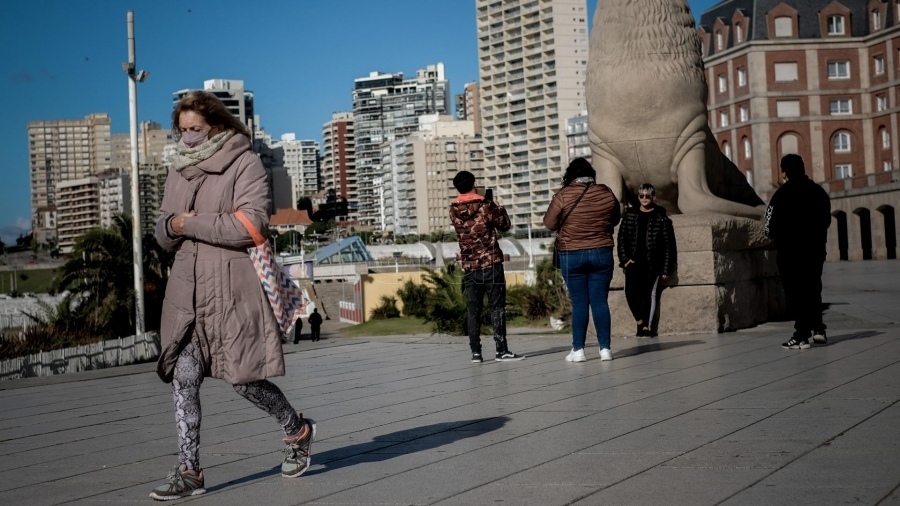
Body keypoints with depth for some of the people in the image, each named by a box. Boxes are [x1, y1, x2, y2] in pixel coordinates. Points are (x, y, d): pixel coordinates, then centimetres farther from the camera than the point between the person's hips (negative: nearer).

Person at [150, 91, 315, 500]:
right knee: (183, 379, 0)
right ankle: (189, 472, 9)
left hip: (232, 286, -6)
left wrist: (189, 224, -13)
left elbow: (249, 224, -18)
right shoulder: (179, 170, 15)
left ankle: (297, 431, 25)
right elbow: (163, 235, 19)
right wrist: (172, 227, -6)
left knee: (242, 378, -2)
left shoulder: (245, 164, -5)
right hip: (188, 287, 6)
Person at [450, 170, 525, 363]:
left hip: (469, 267, 4)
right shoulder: (486, 205, -9)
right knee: (497, 307, -1)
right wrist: (497, 206, 17)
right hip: (491, 264, -4)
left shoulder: (454, 211, 1)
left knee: (473, 310, 6)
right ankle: (502, 350, -5)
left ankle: (476, 352, 5)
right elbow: (505, 225, 3)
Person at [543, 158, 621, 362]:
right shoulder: (606, 193, -1)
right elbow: (615, 219, 14)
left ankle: (578, 350, 3)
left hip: (572, 255, -2)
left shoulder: (563, 195, -9)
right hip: (602, 253, 2)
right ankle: (605, 348, 4)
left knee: (579, 303, 3)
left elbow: (549, 223, -2)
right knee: (600, 301, 5)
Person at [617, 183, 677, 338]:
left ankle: (647, 326, 8)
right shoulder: (630, 215, 9)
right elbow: (621, 238, 11)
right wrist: (624, 258, -2)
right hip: (634, 261, 2)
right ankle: (641, 321, 2)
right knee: (630, 291, -14)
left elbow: (669, 244, 0)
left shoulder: (661, 218, 1)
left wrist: (667, 268, -5)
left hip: (653, 263, -2)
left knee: (650, 293, -3)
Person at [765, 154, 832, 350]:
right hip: (816, 249, 6)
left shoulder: (783, 194, -14)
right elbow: (826, 220, 10)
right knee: (813, 290, 18)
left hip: (790, 252, -6)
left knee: (795, 292, -1)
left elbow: (771, 227, -14)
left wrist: (777, 238, 6)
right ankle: (818, 330, 19)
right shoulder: (819, 192, 5)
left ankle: (802, 335, -2)